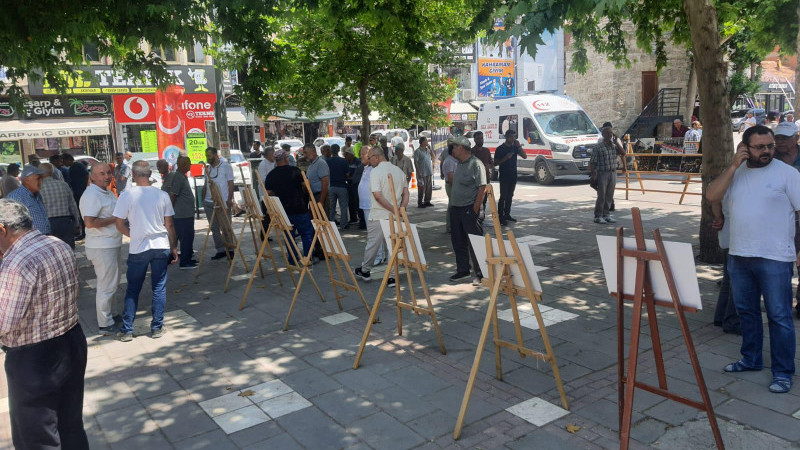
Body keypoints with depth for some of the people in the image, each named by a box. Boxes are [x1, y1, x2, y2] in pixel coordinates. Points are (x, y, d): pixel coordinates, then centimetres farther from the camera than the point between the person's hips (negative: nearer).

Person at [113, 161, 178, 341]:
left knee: (132, 290, 11)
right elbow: (169, 225, 3)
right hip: (161, 247, 1)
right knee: (159, 288, 9)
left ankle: (126, 330, 16)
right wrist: (173, 247, 12)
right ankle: (157, 328, 14)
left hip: (138, 249, -1)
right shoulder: (162, 195, -2)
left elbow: (120, 225, -3)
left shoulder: (126, 195, -8)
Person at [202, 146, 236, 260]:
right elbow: (205, 185, 19)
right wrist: (203, 199, 12)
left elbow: (231, 184, -6)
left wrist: (229, 200, -13)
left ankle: (230, 250, 7)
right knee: (214, 228, 7)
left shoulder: (226, 166, -3)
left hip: (223, 202, -6)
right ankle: (220, 250, 15)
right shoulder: (208, 168, 14)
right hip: (209, 202, 6)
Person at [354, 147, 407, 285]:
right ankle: (392, 276, 10)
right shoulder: (399, 171, 8)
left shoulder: (375, 172, -12)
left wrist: (394, 210, -18)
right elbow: (405, 193, 7)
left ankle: (365, 270, 29)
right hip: (394, 217, 5)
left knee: (372, 243, 11)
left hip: (378, 215, -5)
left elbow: (377, 196, -20)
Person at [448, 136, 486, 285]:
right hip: (456, 208, 9)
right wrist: (452, 204, 16)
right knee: (458, 242, 13)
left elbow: (482, 188, -16)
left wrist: (475, 208, -19)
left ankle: (480, 274, 4)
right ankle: (463, 270, 26)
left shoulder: (476, 164, -12)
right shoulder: (459, 164, 15)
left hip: (469, 209, -9)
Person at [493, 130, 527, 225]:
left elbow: (525, 156, 2)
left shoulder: (515, 147, 10)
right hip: (504, 176, -6)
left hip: (513, 176, 6)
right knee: (503, 197, -8)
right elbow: (496, 162, -8)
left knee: (509, 196, 12)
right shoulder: (500, 149, -5)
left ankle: (507, 215, 20)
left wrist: (519, 146, -8)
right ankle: (500, 217, -7)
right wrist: (506, 158, -20)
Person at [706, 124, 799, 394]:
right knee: (746, 311, 16)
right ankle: (751, 359, 32)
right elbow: (712, 197, -6)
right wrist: (734, 166, -10)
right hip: (738, 255, 5)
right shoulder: (735, 172, 8)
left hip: (774, 258, -5)